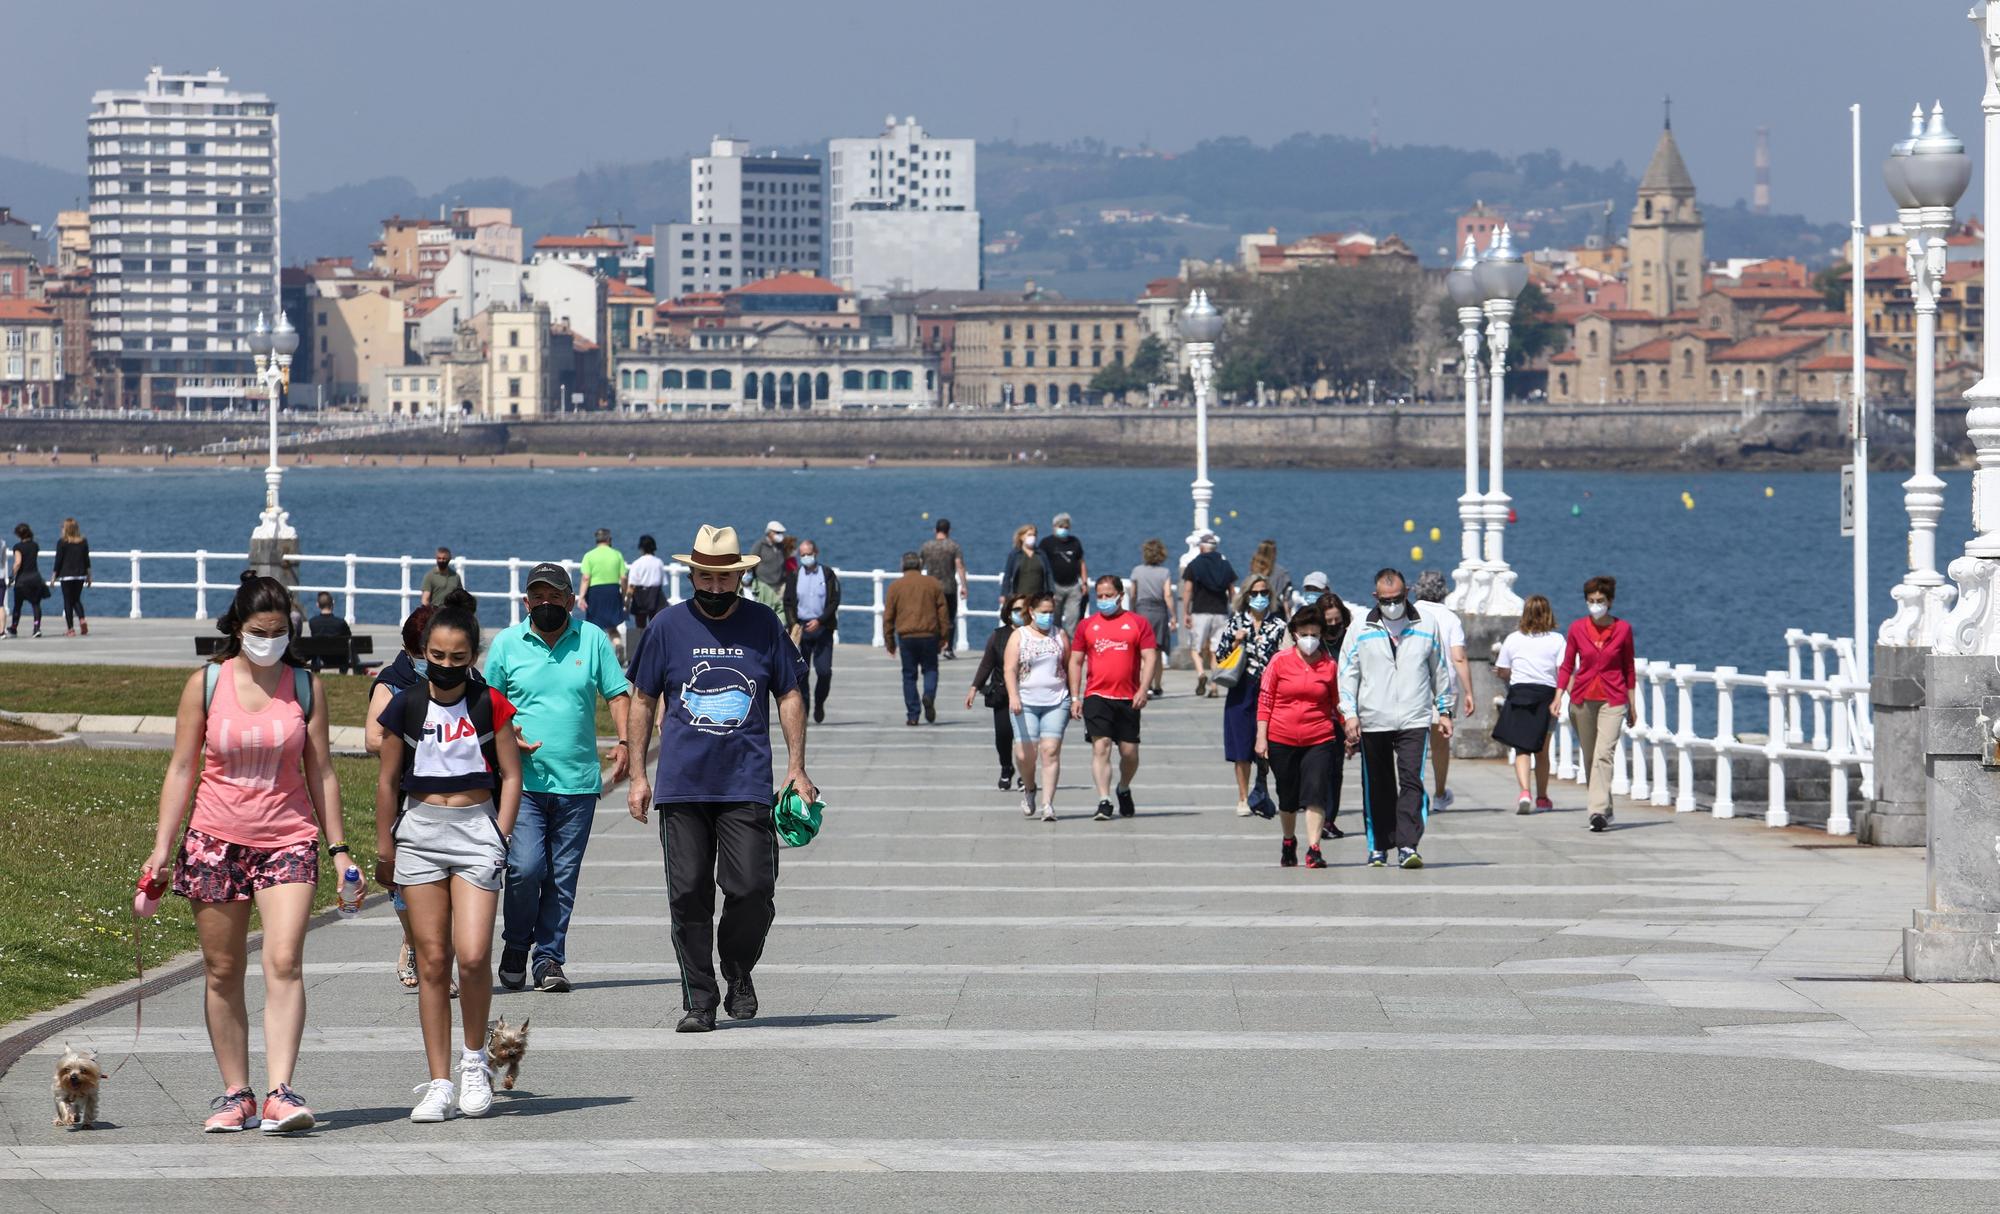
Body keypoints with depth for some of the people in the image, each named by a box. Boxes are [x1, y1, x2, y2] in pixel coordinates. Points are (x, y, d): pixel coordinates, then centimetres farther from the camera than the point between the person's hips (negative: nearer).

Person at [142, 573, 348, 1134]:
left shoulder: (305, 686, 3)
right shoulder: (206, 684, 1)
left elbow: (321, 771, 9)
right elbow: (181, 769, 4)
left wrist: (339, 847, 7)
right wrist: (161, 850, -1)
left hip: (288, 839, -1)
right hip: (216, 840, 1)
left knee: (284, 962, -16)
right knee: (223, 973, 4)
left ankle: (281, 1092, -22)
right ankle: (236, 1095, 13)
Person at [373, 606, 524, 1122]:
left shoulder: (490, 705, 1)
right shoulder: (407, 706, 2)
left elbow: (510, 776, 6)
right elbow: (388, 780, 10)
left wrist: (501, 837, -3)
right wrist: (384, 850, 10)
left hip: (477, 828, -1)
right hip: (419, 831, 1)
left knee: (473, 955, -14)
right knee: (432, 961, 0)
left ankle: (474, 1059, 10)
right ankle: (439, 1084, 4)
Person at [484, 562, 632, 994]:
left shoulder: (592, 639, 5)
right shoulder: (506, 643, 5)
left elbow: (617, 694, 8)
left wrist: (623, 741, -7)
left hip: (577, 780, 1)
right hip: (524, 777, -1)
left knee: (563, 876, 4)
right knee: (526, 868, -13)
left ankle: (548, 956, 14)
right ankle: (515, 946, 9)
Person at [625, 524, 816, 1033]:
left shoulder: (763, 624, 5)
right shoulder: (667, 626, 4)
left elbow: (789, 695, 12)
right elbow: (643, 700, 11)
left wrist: (796, 769, 5)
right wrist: (638, 774, 6)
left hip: (747, 783, 0)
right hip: (682, 784, 0)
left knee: (752, 889, -10)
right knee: (688, 895, 0)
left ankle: (739, 973, 17)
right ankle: (698, 1000, 8)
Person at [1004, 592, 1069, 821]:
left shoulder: (1060, 636, 12)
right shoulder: (1019, 636, 4)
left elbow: (1069, 667, 18)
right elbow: (1010, 669, -5)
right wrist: (1013, 695, -21)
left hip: (1056, 702, 1)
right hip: (1026, 703, -1)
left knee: (1051, 751, -10)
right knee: (1027, 753, -7)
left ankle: (1048, 804, -12)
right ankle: (1029, 789, 24)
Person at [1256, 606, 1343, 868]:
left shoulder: (1330, 665, 2)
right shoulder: (1279, 661, -1)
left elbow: (1337, 704, 13)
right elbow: (1264, 700, 2)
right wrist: (1261, 737, -1)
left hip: (1319, 741, 0)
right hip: (1282, 740, 0)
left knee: (1315, 794, -14)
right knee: (1287, 798, 11)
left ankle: (1313, 849, -15)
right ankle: (1288, 842, 33)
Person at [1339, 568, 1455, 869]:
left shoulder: (1426, 625, 7)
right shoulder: (1361, 629, 5)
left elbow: (1441, 670, 16)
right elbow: (1348, 673, 6)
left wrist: (1444, 711, 16)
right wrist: (1350, 714, -3)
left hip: (1414, 720, -1)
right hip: (1373, 721, 1)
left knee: (1411, 781, -15)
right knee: (1378, 787, 9)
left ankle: (1408, 846, -19)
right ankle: (1379, 846, 20)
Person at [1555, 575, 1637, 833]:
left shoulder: (1623, 629, 0)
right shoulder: (1577, 629, 4)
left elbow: (1628, 668, 8)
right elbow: (1567, 666, 9)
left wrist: (1632, 705, 8)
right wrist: (1559, 696, -4)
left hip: (1613, 700, -3)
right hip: (1582, 698, 3)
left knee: (1604, 754, -16)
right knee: (1589, 757, 8)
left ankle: (1599, 811, -23)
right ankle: (1603, 809, 22)